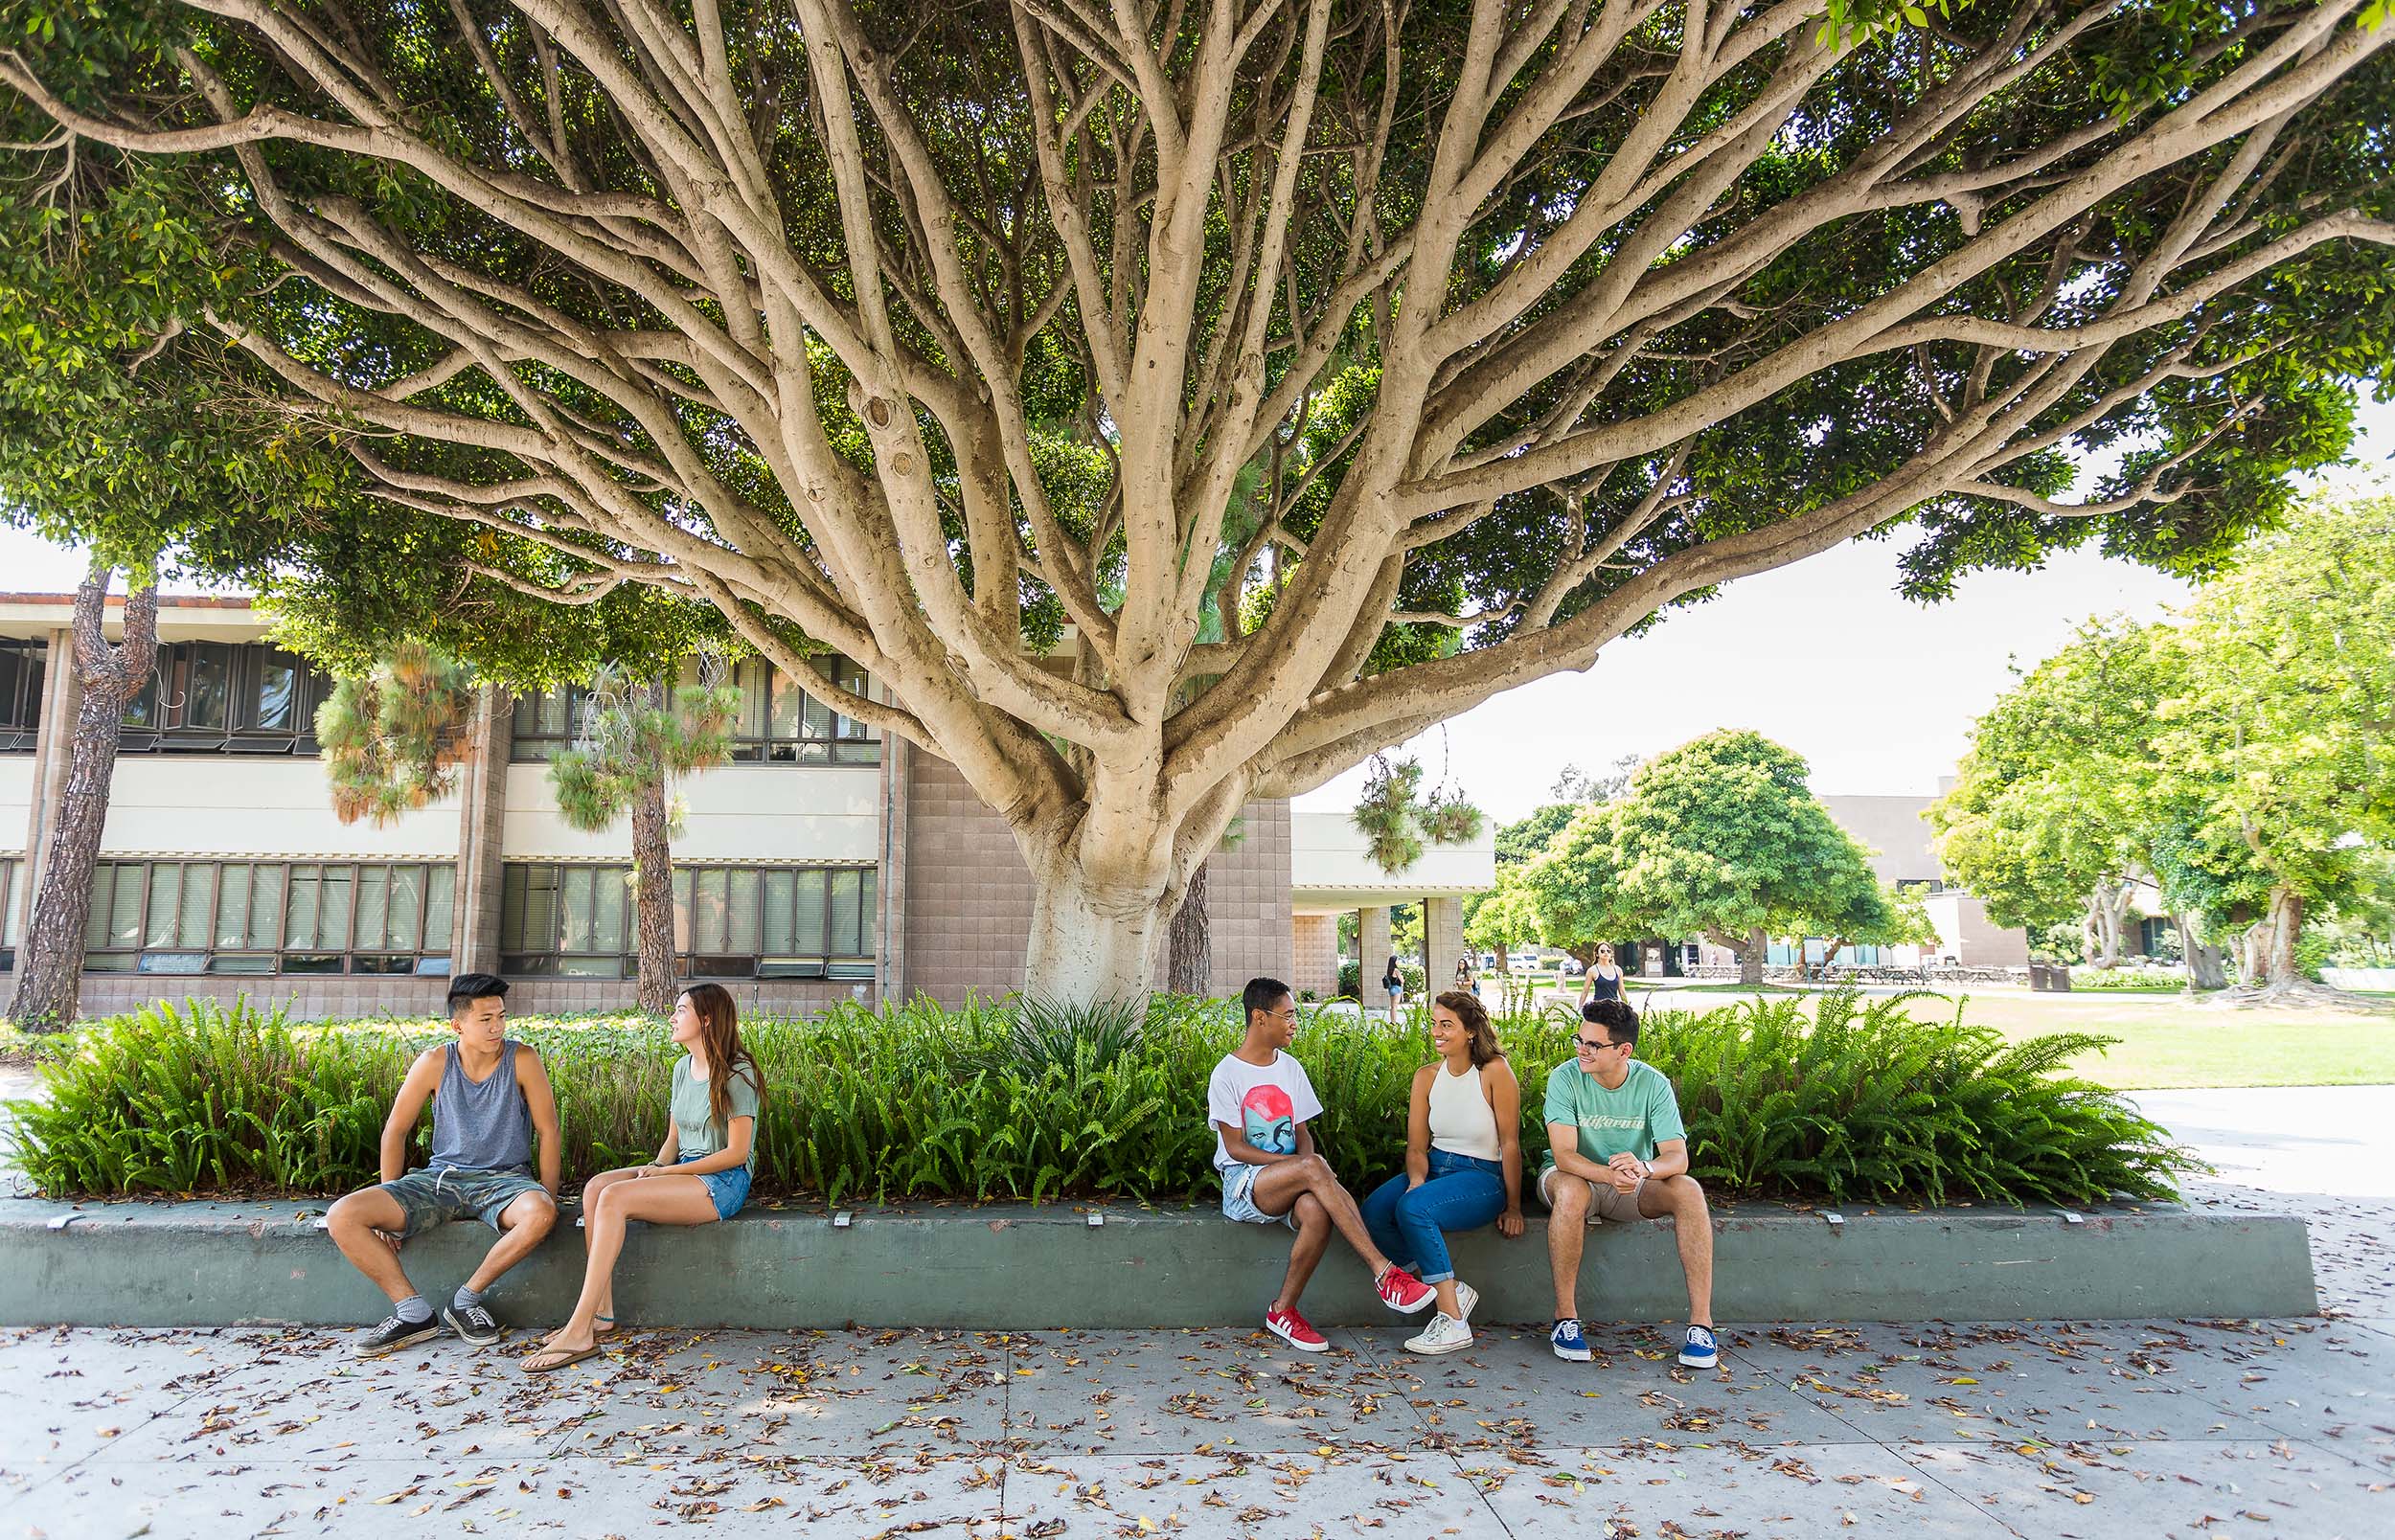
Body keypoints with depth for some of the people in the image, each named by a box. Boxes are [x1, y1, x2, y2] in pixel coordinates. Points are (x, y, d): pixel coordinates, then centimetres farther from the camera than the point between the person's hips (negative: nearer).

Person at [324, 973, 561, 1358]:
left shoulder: (522, 1059, -8)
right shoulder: (435, 1063, -4)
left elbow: (548, 1131, -5)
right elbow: (396, 1130, 5)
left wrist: (547, 1200, -11)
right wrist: (387, 1208, 2)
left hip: (504, 1178, -3)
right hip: (441, 1179, 3)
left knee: (539, 1214, -37)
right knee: (342, 1217, -17)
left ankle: (466, 1297, -14)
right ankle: (413, 1312, -10)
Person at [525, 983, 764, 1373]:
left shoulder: (737, 1073, -12)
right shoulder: (683, 1067, 14)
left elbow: (736, 1152, -15)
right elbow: (674, 1138, 17)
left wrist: (666, 1171, -13)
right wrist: (655, 1167, -5)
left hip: (723, 1182, -8)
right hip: (686, 1172, 8)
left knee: (615, 1198, -25)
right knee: (595, 1187, -13)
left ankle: (578, 1333, -24)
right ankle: (601, 1312, -13)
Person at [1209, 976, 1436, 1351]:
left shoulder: (1290, 1068, 14)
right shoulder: (1227, 1074, -5)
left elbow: (1302, 1132, 15)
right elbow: (1235, 1147, -9)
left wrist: (1305, 1160, -11)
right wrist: (1300, 1163, -19)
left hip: (1292, 1185, 5)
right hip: (1243, 1180, -5)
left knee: (1317, 1212, -33)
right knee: (1312, 1166, -35)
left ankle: (1283, 1311, -14)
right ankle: (1384, 1272, -36)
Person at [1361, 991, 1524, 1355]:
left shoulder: (1494, 1072, -12)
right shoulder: (1427, 1076, 5)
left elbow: (1510, 1143, -8)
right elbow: (1416, 1146, 6)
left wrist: (1513, 1207, -4)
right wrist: (1416, 1180, -15)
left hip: (1482, 1175, -6)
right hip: (1435, 1166, 6)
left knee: (1413, 1208, -33)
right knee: (1373, 1212, -22)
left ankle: (1453, 1322, -21)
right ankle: (1452, 1290, -6)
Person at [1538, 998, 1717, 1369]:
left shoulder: (1652, 1083, -11)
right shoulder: (1566, 1078, -17)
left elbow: (1677, 1157, -18)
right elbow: (1564, 1154, -25)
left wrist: (1643, 1167, -42)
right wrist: (1609, 1174, -45)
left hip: (1633, 1186, 2)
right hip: (1578, 1177, -2)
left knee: (1689, 1191, -26)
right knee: (1571, 1190, -38)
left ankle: (1701, 1321, -22)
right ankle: (1565, 1317, -25)